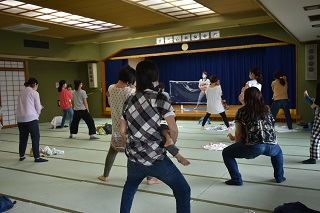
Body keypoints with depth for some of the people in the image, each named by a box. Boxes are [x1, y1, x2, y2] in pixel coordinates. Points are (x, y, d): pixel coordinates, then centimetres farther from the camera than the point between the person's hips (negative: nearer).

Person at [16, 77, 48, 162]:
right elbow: (38, 107, -3)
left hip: (20, 118, 7)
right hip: (31, 118, -7)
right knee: (35, 137, 0)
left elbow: (23, 106, 14)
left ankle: (21, 156, 25)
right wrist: (38, 113, 18)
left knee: (23, 138, 15)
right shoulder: (34, 93, -4)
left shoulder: (21, 93, 14)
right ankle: (37, 157, 0)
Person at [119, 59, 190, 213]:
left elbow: (122, 131, 12)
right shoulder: (159, 98, -10)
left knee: (130, 186, 34)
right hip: (155, 158, -6)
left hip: (134, 157, 6)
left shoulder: (128, 101, 7)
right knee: (183, 191, 8)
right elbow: (173, 129, -13)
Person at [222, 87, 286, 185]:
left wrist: (236, 144, 24)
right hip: (271, 146, 5)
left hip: (253, 146, -5)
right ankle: (279, 177, 38)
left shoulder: (242, 111, 8)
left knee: (226, 153, 15)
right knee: (278, 152, 42)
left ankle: (236, 179, 11)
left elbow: (239, 133, 7)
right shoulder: (267, 110, 21)